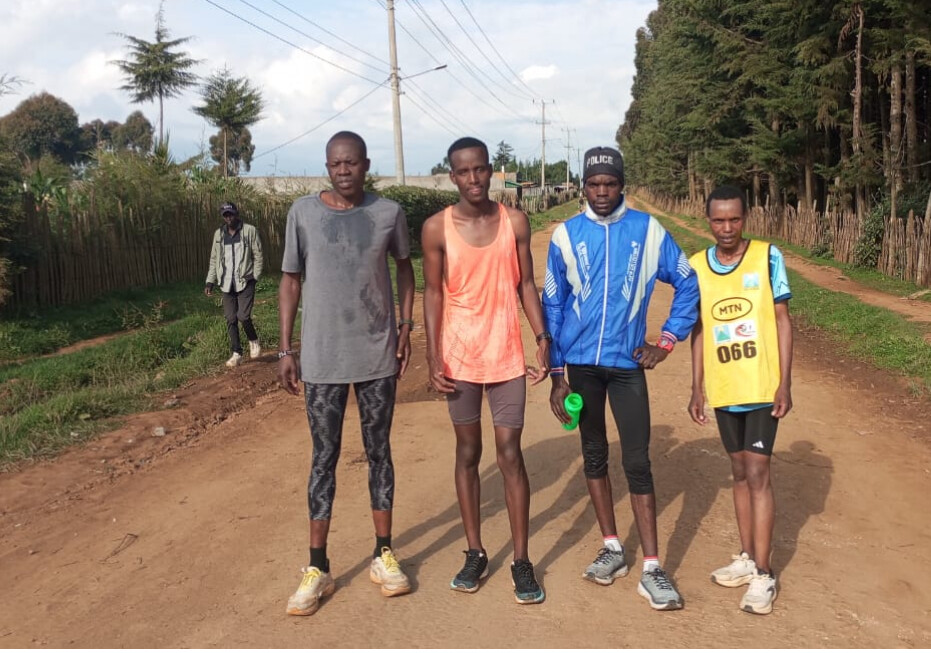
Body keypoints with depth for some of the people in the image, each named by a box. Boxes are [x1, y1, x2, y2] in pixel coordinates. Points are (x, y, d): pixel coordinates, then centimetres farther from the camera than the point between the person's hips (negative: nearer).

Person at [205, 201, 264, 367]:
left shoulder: (250, 231, -2)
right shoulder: (218, 234, 10)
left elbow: (258, 256, -1)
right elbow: (214, 259, 14)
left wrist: (255, 277, -8)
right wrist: (210, 281, 6)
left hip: (245, 281, -4)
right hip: (227, 284, 4)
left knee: (243, 316, -12)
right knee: (231, 320, 3)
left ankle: (254, 341, 16)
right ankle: (237, 354, 12)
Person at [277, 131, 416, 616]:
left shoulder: (388, 213, 0)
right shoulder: (303, 212, -2)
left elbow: (404, 266, 14)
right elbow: (290, 280, 3)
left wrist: (406, 326, 5)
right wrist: (285, 349, 0)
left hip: (378, 356, 1)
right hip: (322, 359, -1)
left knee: (379, 452, 10)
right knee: (324, 457, 6)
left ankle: (384, 556, 24)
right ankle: (317, 569, 17)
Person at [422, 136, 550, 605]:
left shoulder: (515, 222, -1)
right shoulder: (437, 227, -4)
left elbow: (526, 284, 4)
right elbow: (433, 293, -1)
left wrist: (542, 338, -5)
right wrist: (433, 356, -6)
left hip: (506, 356, 0)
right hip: (459, 357, 0)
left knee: (510, 455, 3)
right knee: (468, 453, 11)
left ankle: (521, 561, 15)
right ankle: (475, 553, 25)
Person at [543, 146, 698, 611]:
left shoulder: (648, 231, -2)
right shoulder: (566, 235, -1)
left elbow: (687, 284, 8)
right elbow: (553, 305, 2)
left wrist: (667, 341, 1)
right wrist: (557, 374, 0)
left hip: (627, 364, -1)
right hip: (579, 364, 2)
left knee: (638, 463, -2)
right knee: (594, 456, 12)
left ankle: (651, 569, 5)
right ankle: (612, 548, 27)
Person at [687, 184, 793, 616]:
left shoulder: (768, 257, -6)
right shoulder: (696, 267, 3)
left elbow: (782, 320, -3)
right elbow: (699, 330, 8)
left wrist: (785, 383, -8)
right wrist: (696, 389, 7)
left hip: (762, 386, -3)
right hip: (722, 390, 3)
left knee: (757, 474, -3)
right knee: (740, 472, 14)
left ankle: (763, 574, 6)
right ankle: (747, 559, 26)